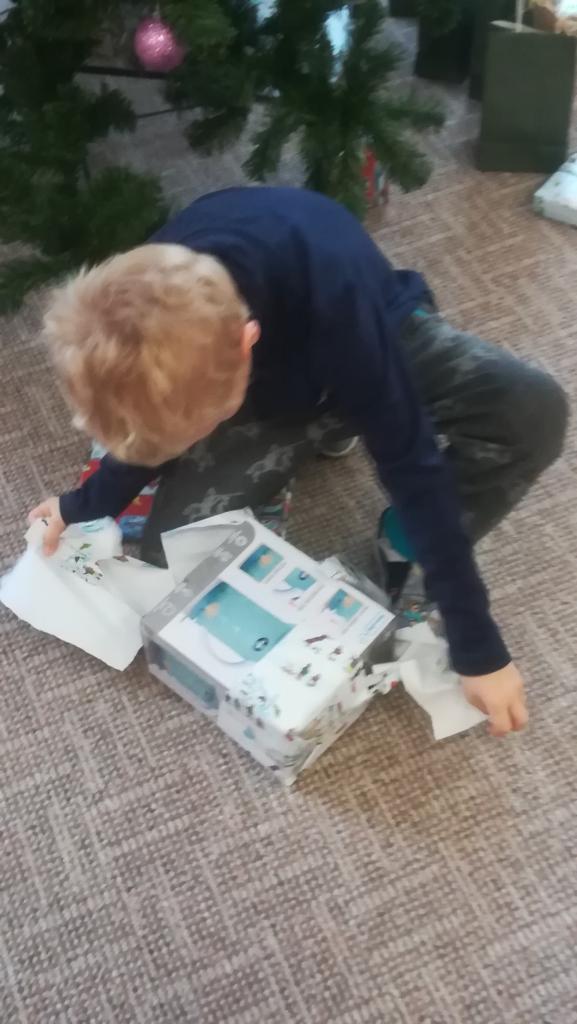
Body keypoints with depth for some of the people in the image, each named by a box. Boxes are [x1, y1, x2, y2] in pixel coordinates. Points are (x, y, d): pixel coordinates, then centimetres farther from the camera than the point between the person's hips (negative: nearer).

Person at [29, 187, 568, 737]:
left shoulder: (335, 303, -43)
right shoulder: (152, 308, -30)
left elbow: (410, 463, -35)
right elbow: (155, 420, -5)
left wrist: (478, 646, -30)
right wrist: (83, 505, -7)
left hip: (378, 338, -3)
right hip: (273, 382, 3)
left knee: (534, 411, -31)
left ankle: (399, 560, -9)